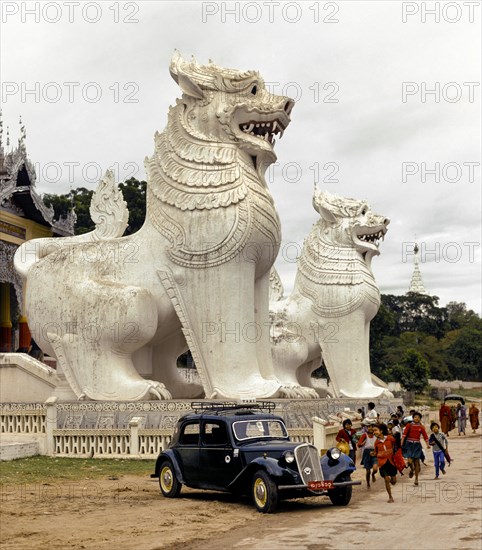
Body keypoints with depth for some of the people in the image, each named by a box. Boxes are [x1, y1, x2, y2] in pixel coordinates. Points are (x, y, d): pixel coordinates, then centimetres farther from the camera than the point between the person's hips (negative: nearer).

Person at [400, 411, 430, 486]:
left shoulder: (421, 427, 3)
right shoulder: (409, 425, -2)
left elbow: (425, 436, -1)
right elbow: (404, 434, -10)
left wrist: (427, 445, -15)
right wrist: (402, 443, -22)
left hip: (417, 445, 2)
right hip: (409, 444, -2)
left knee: (417, 462, 3)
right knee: (410, 461, -15)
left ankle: (416, 479, 13)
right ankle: (412, 470, 20)